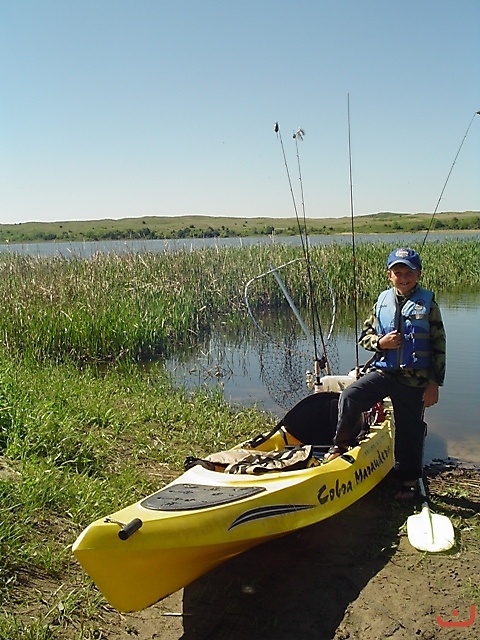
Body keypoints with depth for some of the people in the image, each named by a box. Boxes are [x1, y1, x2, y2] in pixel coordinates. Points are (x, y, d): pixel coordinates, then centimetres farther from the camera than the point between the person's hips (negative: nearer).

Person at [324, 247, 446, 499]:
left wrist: (434, 383, -4)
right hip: (382, 372, 2)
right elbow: (365, 335, 11)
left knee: (410, 429, 8)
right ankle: (342, 444, 2)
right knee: (349, 397, -21)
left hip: (414, 380, -2)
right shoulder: (383, 301, 5)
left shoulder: (428, 304, -1)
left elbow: (439, 347, 0)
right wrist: (380, 342, -12)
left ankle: (409, 479, 27)